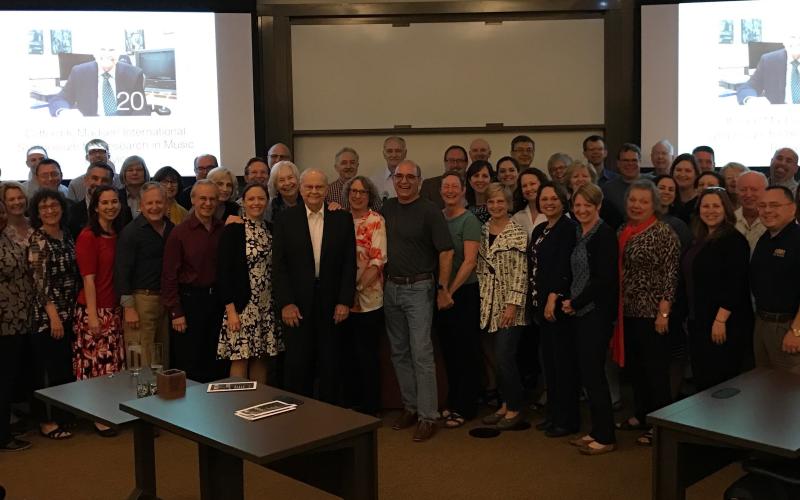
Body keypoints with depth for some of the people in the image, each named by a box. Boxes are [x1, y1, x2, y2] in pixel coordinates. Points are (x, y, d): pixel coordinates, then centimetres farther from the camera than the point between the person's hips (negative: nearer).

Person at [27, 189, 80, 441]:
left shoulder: (67, 236, 9)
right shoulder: (37, 240, -11)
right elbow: (39, 282, -15)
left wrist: (75, 309, 10)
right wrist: (53, 315, -17)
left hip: (69, 313, 7)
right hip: (47, 315, -7)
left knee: (66, 366, 12)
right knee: (47, 368, 0)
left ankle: (62, 416, 24)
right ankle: (46, 421, 10)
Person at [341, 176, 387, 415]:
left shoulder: (376, 221, -6)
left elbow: (378, 260, -13)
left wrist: (357, 287, -16)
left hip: (368, 298, -5)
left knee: (367, 353, 1)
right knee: (348, 353, 13)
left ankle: (370, 408, 13)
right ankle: (351, 404, 26)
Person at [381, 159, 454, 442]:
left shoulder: (429, 212, -8)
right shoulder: (386, 209, 8)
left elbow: (445, 251, -11)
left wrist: (443, 289, -14)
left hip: (419, 289, -6)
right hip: (391, 288, 6)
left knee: (421, 353, -7)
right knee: (399, 352, 11)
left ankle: (427, 416, -2)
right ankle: (410, 407, 23)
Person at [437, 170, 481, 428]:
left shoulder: (469, 220, -8)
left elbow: (470, 261, -14)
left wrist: (451, 290, -13)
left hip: (464, 292, -6)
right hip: (441, 293, 6)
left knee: (467, 352, 2)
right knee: (448, 350, 13)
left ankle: (465, 408, 11)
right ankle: (453, 402, 25)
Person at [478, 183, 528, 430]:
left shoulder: (518, 233, -8)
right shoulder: (483, 230, 9)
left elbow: (520, 273, -12)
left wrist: (512, 305, -16)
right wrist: (481, 299, 8)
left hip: (509, 304, -6)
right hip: (490, 303, 6)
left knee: (505, 357, -7)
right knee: (499, 357, 10)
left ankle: (515, 408, 9)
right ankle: (505, 404, 22)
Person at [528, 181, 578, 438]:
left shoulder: (569, 228, -9)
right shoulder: (539, 230, 16)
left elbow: (564, 265, -17)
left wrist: (554, 297, -22)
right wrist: (535, 301, 12)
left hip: (559, 303, -8)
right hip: (541, 302, 8)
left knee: (564, 359, -2)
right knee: (549, 359, 12)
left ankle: (568, 418, 6)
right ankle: (553, 412, 22)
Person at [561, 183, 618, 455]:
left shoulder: (605, 234, -11)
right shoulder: (577, 234, 12)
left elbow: (604, 279, -17)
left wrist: (575, 303, -11)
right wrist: (568, 300, 5)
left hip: (597, 312, -7)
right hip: (579, 312, 7)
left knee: (593, 372, -5)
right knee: (586, 372, 10)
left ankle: (606, 437, 5)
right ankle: (596, 431, 20)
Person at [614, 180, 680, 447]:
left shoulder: (663, 234, -11)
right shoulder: (623, 232, 10)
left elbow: (670, 275, -14)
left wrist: (664, 312, -18)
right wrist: (616, 308, 14)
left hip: (651, 312, -7)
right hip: (628, 311, 7)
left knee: (655, 369, 0)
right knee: (635, 366, 16)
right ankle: (640, 416, 29)